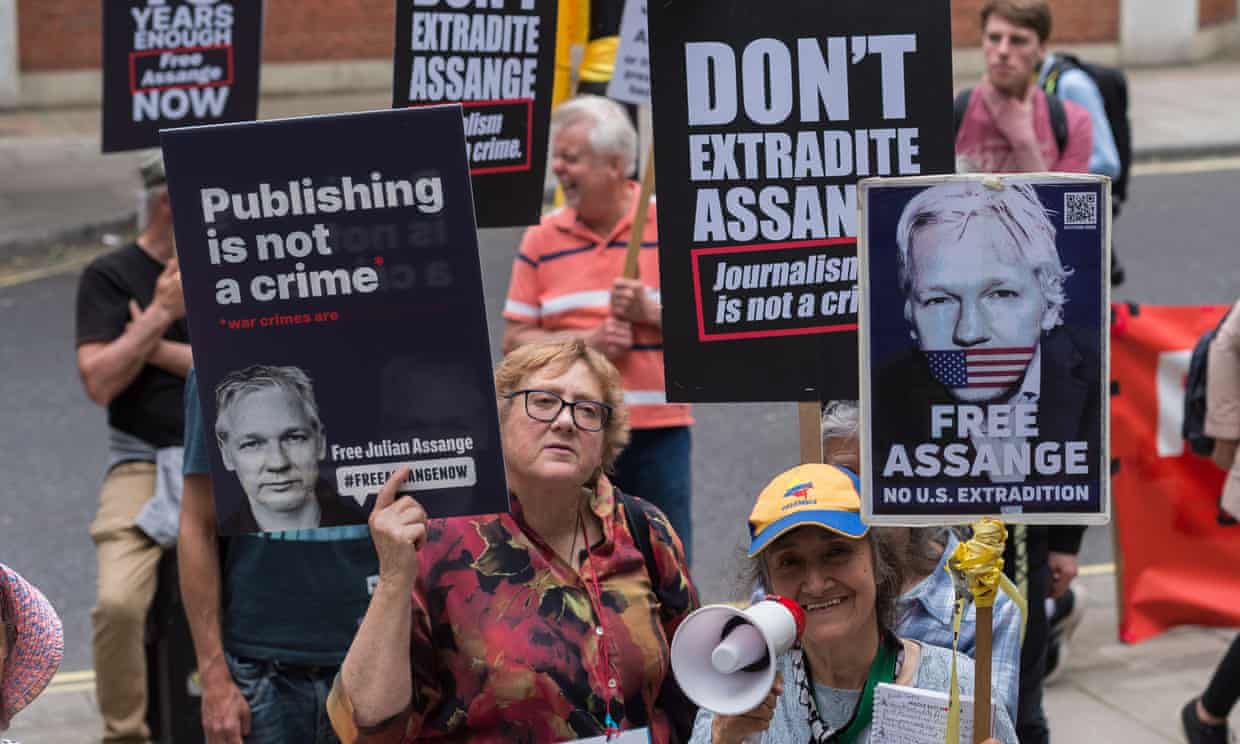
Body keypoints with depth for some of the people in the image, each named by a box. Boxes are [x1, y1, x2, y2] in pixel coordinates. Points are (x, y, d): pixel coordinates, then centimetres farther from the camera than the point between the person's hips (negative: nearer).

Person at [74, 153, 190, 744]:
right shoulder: (109, 277, 3)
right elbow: (99, 383, -8)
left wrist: (163, 351, -7)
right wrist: (163, 311, -10)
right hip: (144, 461, -2)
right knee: (118, 602, -25)